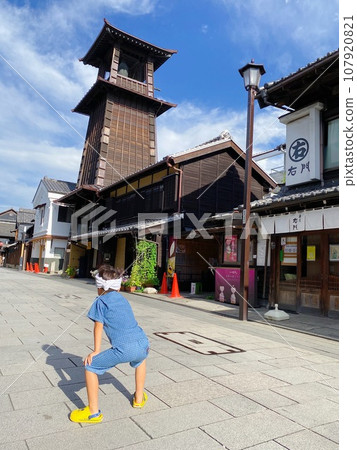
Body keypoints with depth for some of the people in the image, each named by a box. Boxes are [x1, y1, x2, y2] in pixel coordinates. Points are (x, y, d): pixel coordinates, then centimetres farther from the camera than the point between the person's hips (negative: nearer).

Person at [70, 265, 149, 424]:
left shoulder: (100, 301, 8)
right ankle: (139, 398, 47)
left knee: (90, 367, 8)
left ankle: (93, 412, 15)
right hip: (143, 344, 7)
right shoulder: (122, 298, 25)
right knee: (141, 359, 40)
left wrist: (96, 352, 14)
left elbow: (99, 327, 7)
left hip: (124, 349, -6)